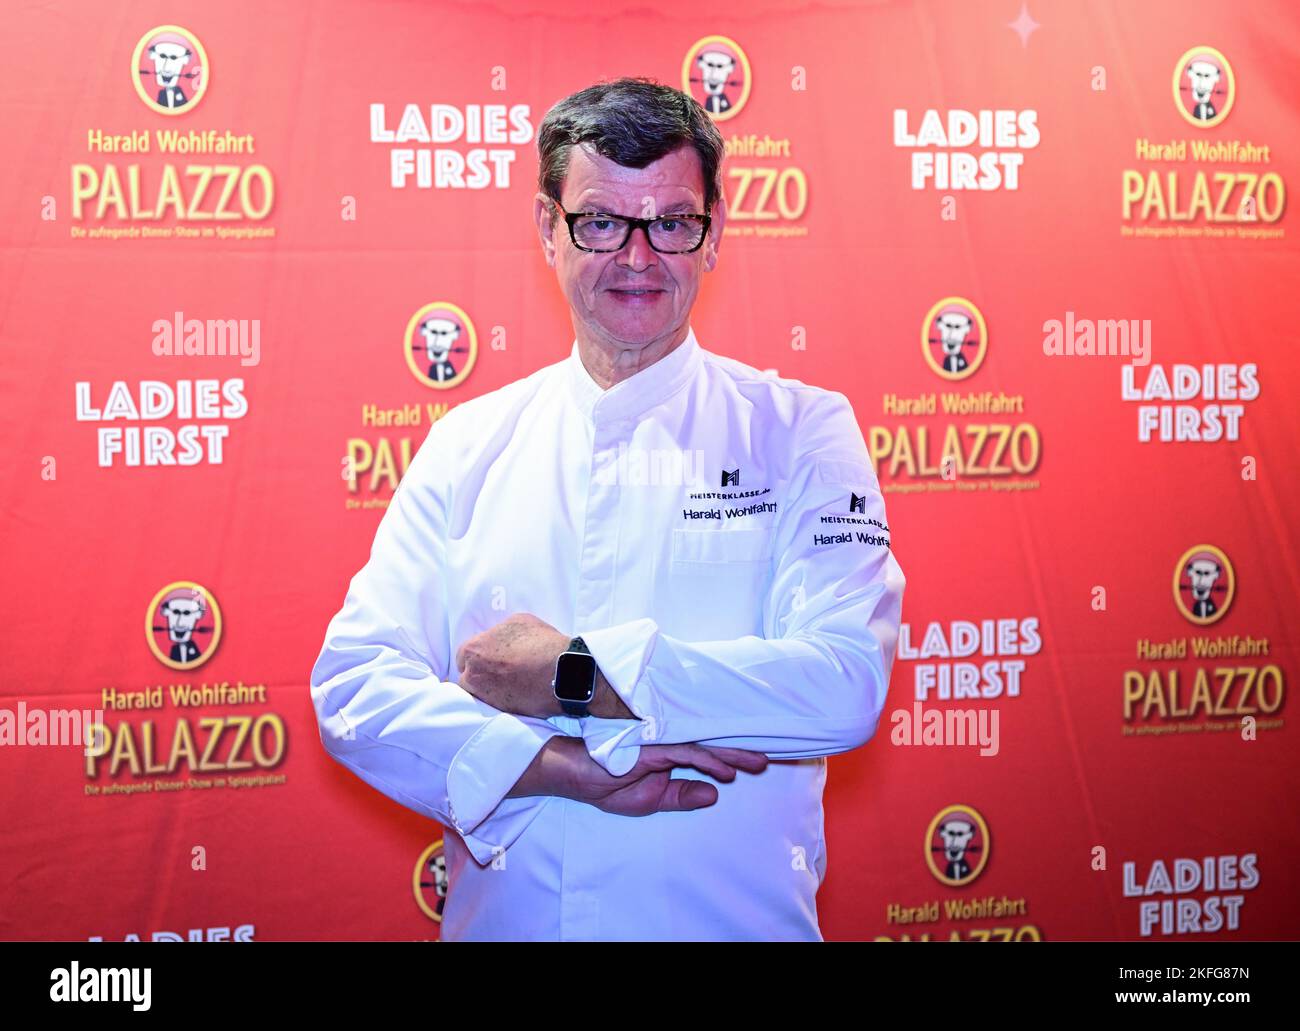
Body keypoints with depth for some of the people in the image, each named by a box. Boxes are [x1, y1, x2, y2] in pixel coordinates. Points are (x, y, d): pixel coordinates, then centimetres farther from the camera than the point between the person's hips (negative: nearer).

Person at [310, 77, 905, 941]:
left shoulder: (803, 430, -4)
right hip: (501, 918, 2)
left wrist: (569, 676, -17)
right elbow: (354, 684, -6)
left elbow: (846, 683, -17)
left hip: (736, 921, -1)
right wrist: (569, 770, -19)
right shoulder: (470, 444, 1)